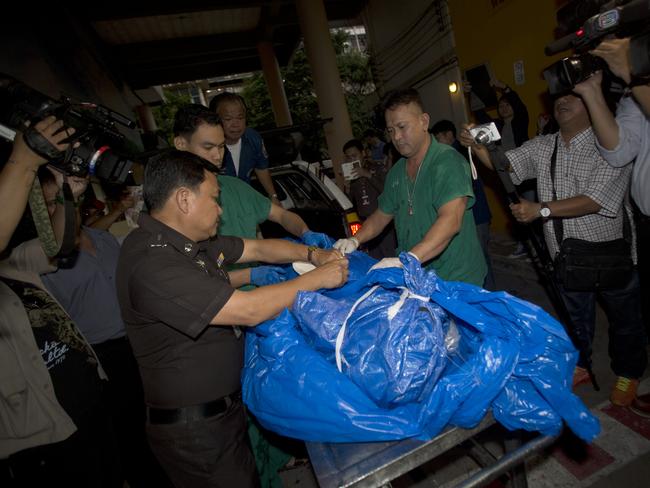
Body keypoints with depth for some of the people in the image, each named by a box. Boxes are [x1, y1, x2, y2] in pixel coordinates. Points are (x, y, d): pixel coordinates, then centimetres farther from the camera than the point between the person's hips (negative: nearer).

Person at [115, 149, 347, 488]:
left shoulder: (188, 241, 1)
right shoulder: (152, 263, -29)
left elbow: (258, 248, 7)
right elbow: (249, 311, -32)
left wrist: (313, 255, -7)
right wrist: (317, 279, -21)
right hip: (196, 429, -8)